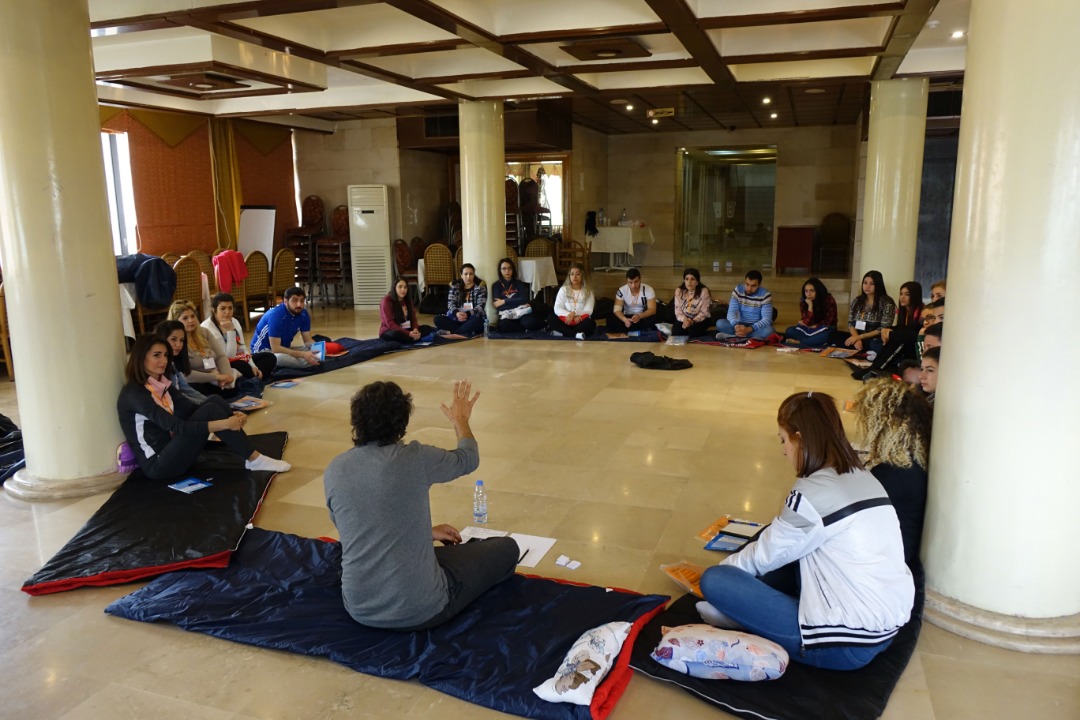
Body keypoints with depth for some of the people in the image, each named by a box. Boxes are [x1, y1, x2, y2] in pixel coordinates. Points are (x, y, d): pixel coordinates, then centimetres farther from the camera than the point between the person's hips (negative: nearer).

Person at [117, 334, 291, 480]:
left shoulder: (161, 384, 10)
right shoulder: (133, 393, -17)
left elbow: (193, 409, 4)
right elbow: (175, 426, -26)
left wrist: (231, 415, -13)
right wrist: (224, 424, -30)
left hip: (171, 449, 8)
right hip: (158, 464, -8)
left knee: (215, 401, -8)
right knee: (210, 411, -22)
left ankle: (251, 454, -12)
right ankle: (255, 460, -15)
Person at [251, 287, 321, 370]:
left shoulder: (303, 314, -7)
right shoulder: (275, 315, -26)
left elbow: (308, 341, -1)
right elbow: (275, 349, -30)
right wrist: (303, 355, -37)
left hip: (284, 349, 6)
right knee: (282, 357, -40)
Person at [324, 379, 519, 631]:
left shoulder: (333, 471, -2)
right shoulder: (414, 458, -14)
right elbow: (468, 459, 8)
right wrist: (461, 419, 29)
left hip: (359, 608, 5)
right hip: (420, 610, -5)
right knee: (507, 548, 15)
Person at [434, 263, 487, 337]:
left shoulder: (480, 286, 0)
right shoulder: (455, 286, 9)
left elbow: (481, 306, -9)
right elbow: (450, 303, -1)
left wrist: (468, 314, -27)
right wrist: (456, 313, -25)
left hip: (473, 318, -3)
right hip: (457, 318, 4)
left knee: (477, 321, -40)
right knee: (438, 319, -22)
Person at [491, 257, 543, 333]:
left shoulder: (519, 283, 15)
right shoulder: (496, 285, 10)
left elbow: (524, 300, -1)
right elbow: (499, 306, -2)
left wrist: (504, 301, -7)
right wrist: (518, 303, -7)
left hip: (522, 313, 0)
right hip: (506, 316, 0)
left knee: (530, 322, -37)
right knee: (503, 325, -38)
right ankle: (527, 330, -16)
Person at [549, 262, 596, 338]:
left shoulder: (588, 291, 3)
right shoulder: (564, 289, 4)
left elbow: (588, 311, -5)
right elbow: (557, 309, -5)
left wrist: (574, 313, -21)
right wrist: (569, 315, -22)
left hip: (580, 322, -1)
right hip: (566, 320, 1)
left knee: (590, 323, -33)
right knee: (551, 319, -27)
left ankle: (562, 331, -30)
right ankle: (576, 334, -33)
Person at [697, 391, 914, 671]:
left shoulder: (813, 492, -19)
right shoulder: (864, 478, 6)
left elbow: (764, 556, -5)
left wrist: (724, 566, 15)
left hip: (847, 645, -9)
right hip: (888, 626, 9)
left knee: (714, 580, -11)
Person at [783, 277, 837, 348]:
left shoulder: (829, 300, -16)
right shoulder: (803, 301, -11)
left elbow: (829, 322, -8)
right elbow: (808, 323, -20)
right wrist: (810, 306, -28)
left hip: (826, 329, -3)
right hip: (810, 329, 3)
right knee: (789, 331, -21)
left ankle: (798, 342, -30)